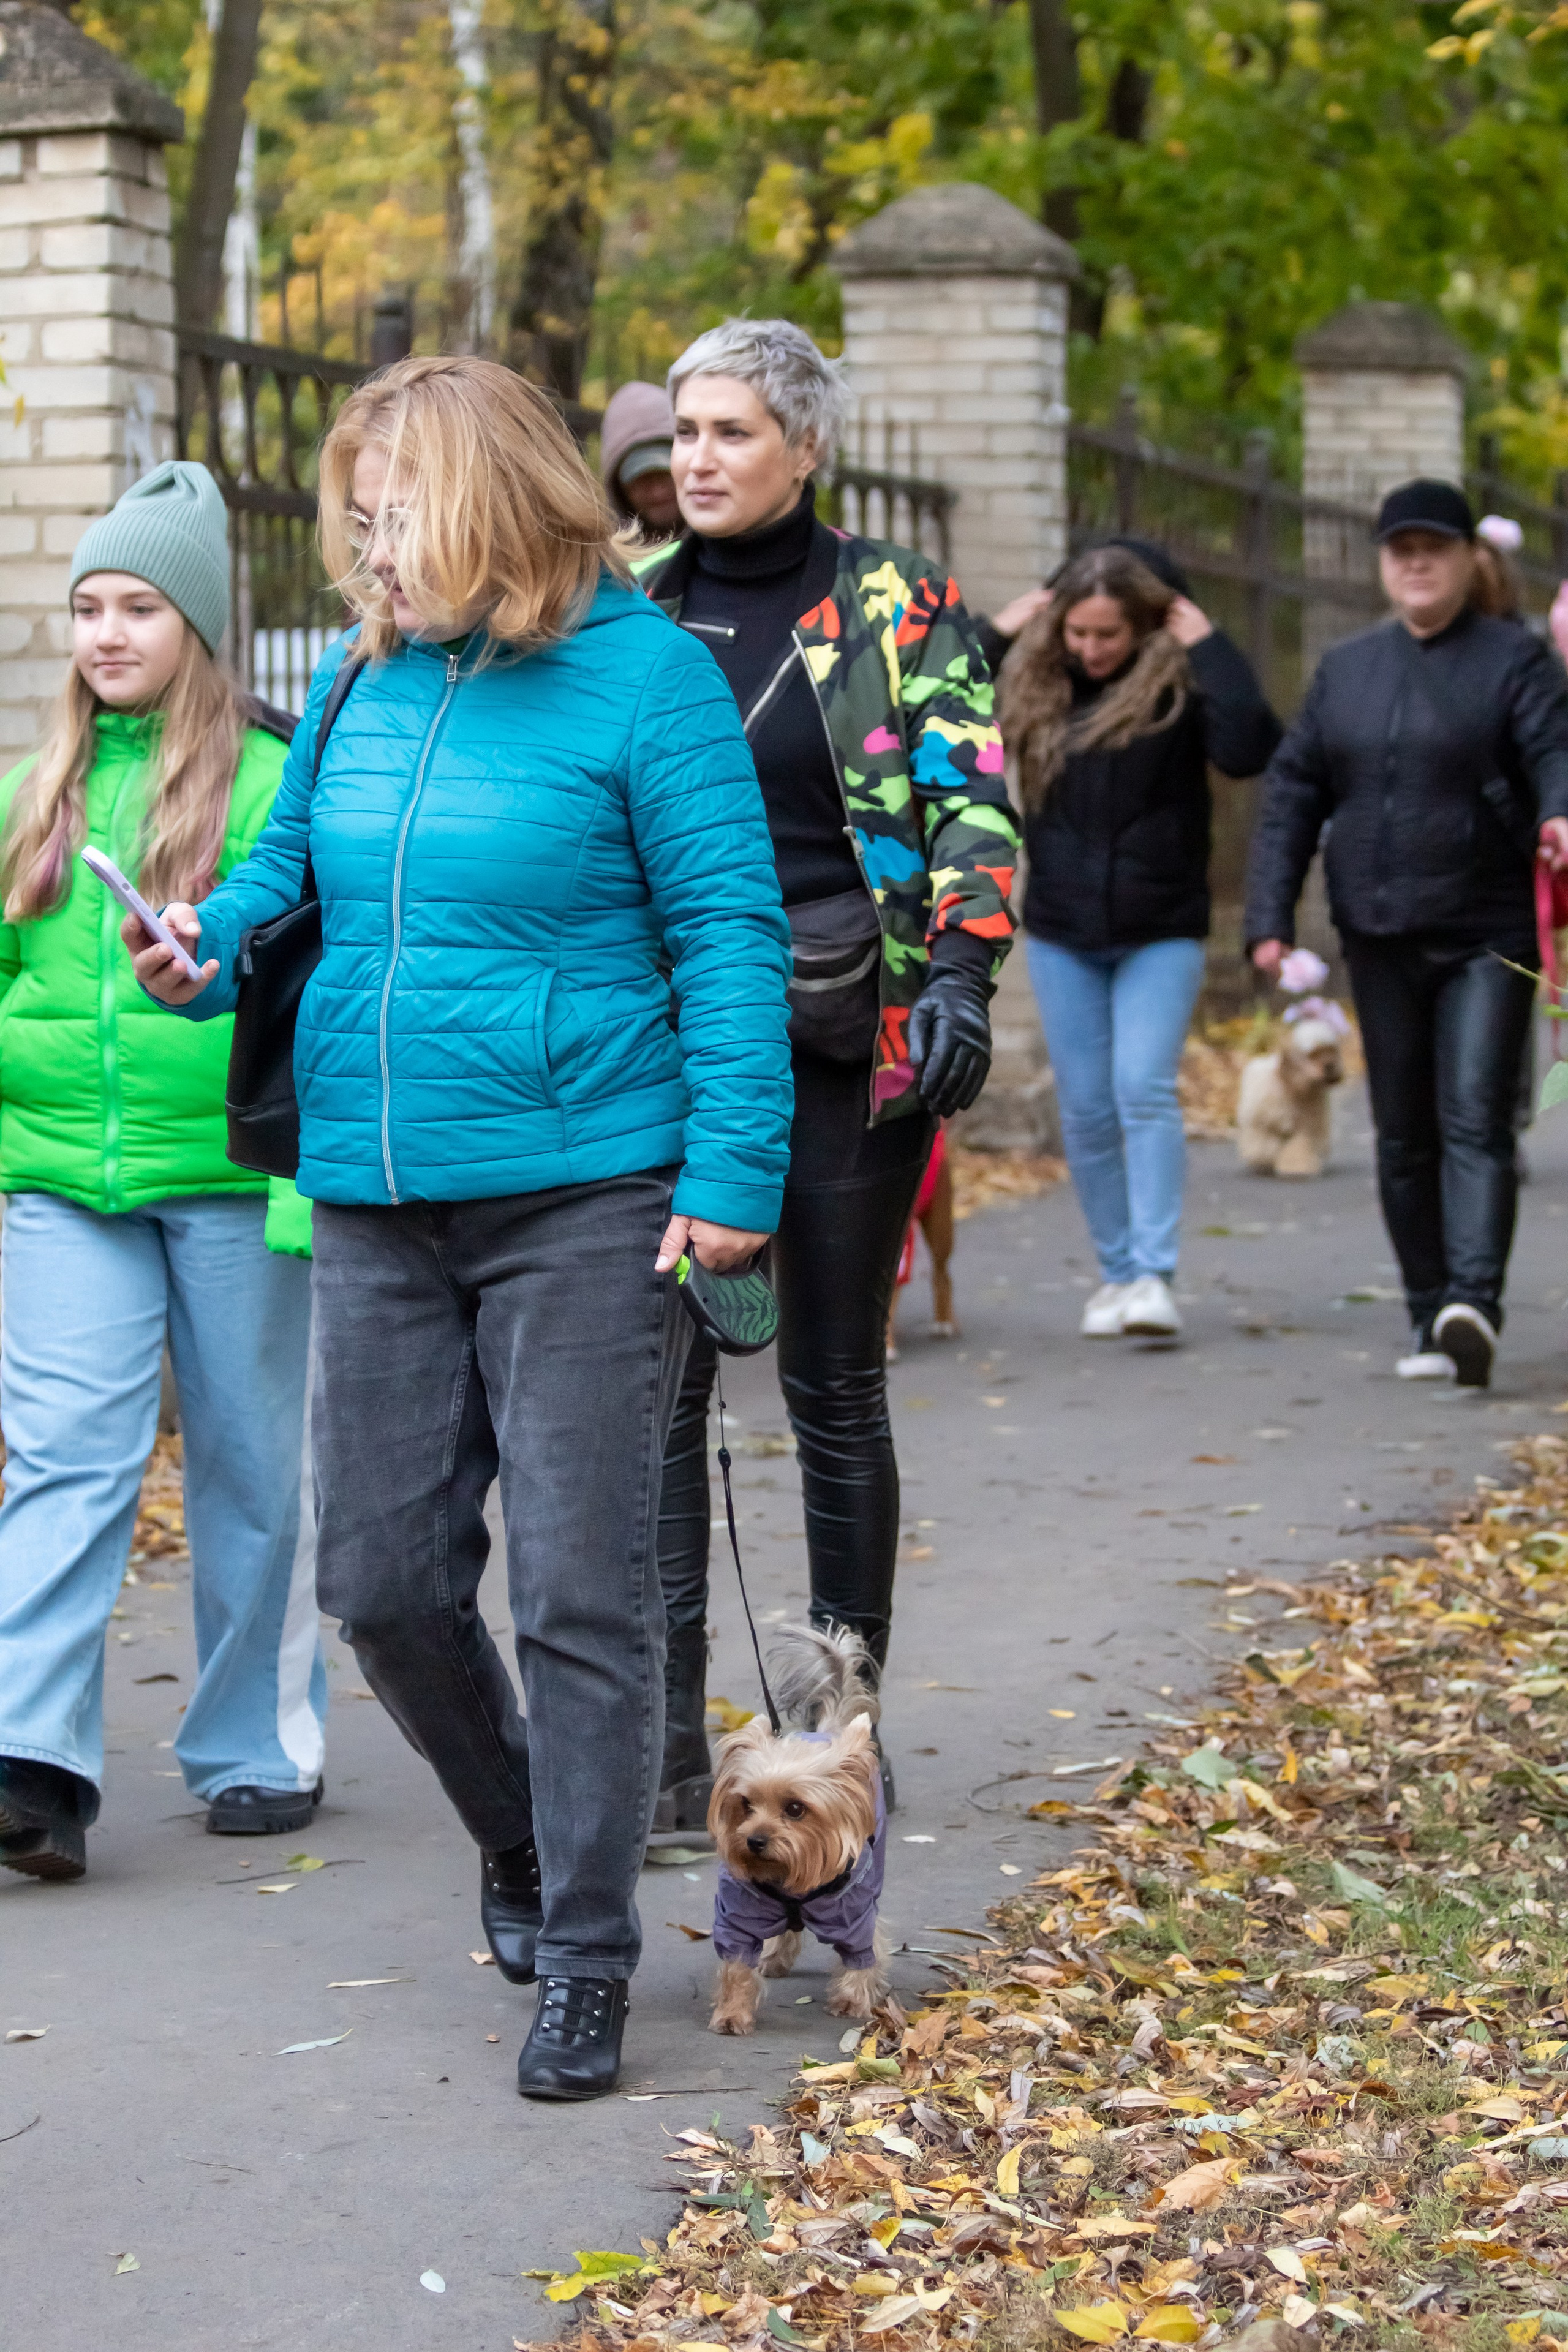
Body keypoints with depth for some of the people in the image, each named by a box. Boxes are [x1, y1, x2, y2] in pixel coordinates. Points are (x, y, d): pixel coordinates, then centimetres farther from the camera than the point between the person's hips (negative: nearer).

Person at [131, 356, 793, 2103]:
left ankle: (584, 1957, 9)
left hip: (584, 1202, -6)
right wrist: (207, 948, -2)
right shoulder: (359, 683, 9)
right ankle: (522, 1841, 34)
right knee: (382, 1580, 9)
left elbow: (729, 932, -9)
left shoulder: (638, 677, -8)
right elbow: (286, 866, 20)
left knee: (580, 1592, -2)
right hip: (377, 1204, 6)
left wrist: (731, 1166, -15)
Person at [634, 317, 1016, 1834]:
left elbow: (971, 801, -4)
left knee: (833, 1384, 6)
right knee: (658, 1380, -5)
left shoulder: (900, 606, 1)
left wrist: (961, 977, -18)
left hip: (847, 1032, -2)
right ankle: (666, 1739, -2)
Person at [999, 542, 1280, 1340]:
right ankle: (1115, 1273, 18)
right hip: (1060, 934, 4)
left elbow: (1251, 749, -26)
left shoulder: (1178, 684, -11)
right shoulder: (1033, 683, 2)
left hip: (1160, 931, -4)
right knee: (1084, 1108, 7)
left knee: (1144, 1089, -15)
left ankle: (1156, 1276, -14)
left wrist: (1208, 645, -22)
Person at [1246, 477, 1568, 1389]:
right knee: (1403, 1134, 7)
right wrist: (1271, 915, 5)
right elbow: (1293, 791, 14)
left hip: (1487, 936, -5)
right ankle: (1429, 1316, 15)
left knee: (1476, 1119, -15)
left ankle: (1474, 1304, -25)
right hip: (1381, 938, 5)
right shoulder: (1347, 668, 14)